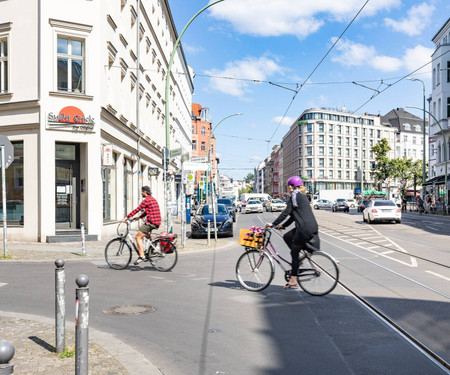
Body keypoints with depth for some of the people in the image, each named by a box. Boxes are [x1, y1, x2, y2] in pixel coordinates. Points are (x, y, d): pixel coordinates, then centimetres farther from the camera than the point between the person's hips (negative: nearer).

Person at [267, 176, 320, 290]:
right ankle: (298, 260, 18)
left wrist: (274, 224, -5)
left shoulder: (295, 196, -8)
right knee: (287, 237, 21)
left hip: (305, 228, -9)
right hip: (312, 227, 9)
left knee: (294, 252, 0)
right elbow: (294, 215, 25)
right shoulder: (302, 196, 21)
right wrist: (283, 226, 25)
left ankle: (293, 281, 3)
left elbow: (286, 212, -11)